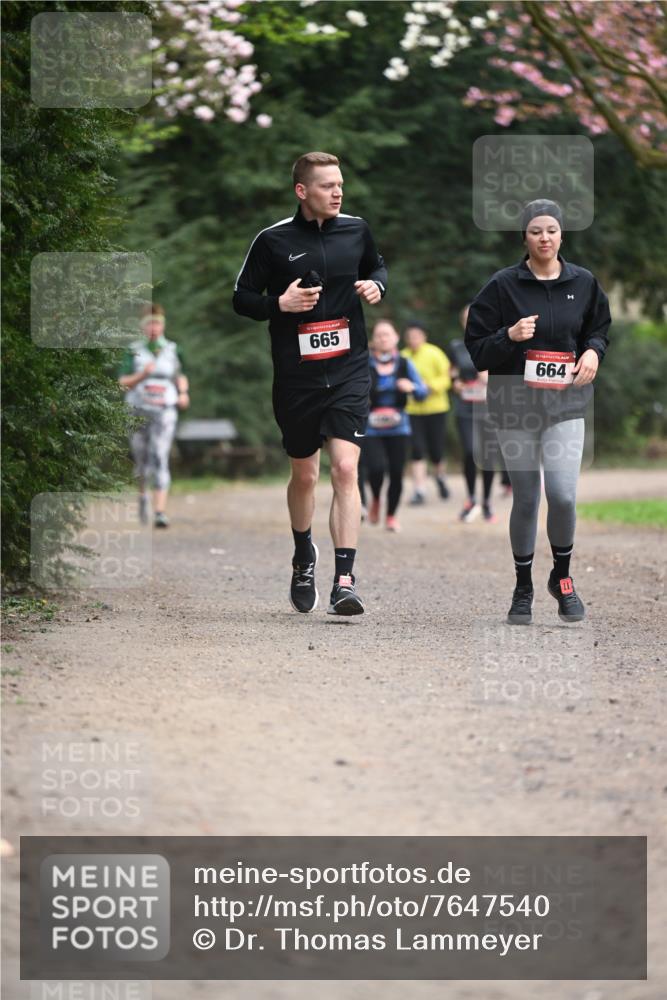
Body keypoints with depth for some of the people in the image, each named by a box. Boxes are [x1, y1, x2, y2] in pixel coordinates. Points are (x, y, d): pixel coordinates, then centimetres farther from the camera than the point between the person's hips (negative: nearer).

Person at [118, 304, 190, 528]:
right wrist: (142, 374, -19)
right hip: (138, 411, 1)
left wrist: (184, 393, 5)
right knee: (142, 462, 11)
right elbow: (123, 383, -3)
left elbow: (181, 375, 23)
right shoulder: (133, 351, 2)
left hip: (164, 411, -1)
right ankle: (142, 495, 43)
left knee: (160, 460, -14)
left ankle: (160, 512, -20)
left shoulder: (172, 350, 6)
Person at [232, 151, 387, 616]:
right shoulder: (273, 241, -4)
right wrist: (279, 304, -17)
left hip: (349, 372, 0)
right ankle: (304, 555, 40)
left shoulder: (356, 230, 4)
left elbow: (377, 265, 24)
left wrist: (376, 285, 1)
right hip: (296, 376, 0)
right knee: (304, 475, 12)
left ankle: (344, 581, -17)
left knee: (345, 469, -14)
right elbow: (242, 298, 2)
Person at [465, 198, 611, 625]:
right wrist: (509, 336, -21)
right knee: (526, 499, 6)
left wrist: (593, 351, -2)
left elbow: (600, 328, 19)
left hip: (565, 404, 1)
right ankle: (523, 590, 23)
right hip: (516, 405, -1)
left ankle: (562, 577, 11)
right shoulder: (503, 286, -4)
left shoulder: (583, 283, 4)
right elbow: (477, 348, -2)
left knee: (563, 494, -14)